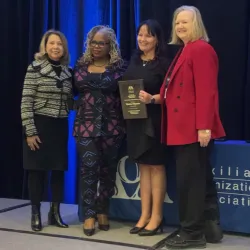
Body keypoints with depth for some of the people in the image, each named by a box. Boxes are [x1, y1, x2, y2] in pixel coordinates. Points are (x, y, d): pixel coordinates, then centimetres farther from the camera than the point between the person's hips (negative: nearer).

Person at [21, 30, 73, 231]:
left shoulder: (68, 71, 9)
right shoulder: (35, 68, -6)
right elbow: (26, 102, -9)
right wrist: (30, 131, -14)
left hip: (61, 126, 5)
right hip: (40, 125, -4)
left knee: (59, 169, 8)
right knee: (37, 169, 2)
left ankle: (55, 213, 22)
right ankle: (36, 214, 15)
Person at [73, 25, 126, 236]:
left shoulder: (119, 66, 1)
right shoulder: (81, 65, 10)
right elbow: (75, 90, 17)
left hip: (111, 125, -1)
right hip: (86, 124, 1)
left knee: (108, 169, 7)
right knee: (88, 168, -5)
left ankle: (103, 212, 22)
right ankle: (89, 215, 3)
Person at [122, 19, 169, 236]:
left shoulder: (163, 63, -7)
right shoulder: (133, 62, 12)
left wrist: (152, 99, -27)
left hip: (154, 120, -6)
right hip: (135, 120, 6)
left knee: (156, 166, 1)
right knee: (143, 166, 10)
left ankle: (156, 217, 9)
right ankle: (144, 215, 18)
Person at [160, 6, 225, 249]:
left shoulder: (201, 49, -12)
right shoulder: (184, 51, 20)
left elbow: (205, 91, -19)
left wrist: (203, 126, -24)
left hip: (194, 128, -10)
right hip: (184, 127, 11)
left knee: (189, 179, -4)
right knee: (201, 178, 14)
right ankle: (210, 227, 23)